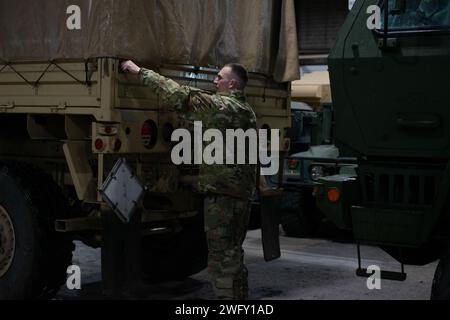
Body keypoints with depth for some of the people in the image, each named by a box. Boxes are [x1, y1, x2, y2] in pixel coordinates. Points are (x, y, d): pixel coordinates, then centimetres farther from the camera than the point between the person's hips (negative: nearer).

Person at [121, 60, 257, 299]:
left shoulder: (220, 106, -12)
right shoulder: (247, 112, 16)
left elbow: (178, 94, -12)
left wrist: (140, 71, -5)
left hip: (221, 192, -9)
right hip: (243, 192, 9)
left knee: (221, 259, -5)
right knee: (233, 255, 19)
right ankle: (239, 296, 27)